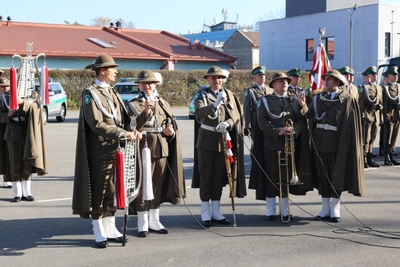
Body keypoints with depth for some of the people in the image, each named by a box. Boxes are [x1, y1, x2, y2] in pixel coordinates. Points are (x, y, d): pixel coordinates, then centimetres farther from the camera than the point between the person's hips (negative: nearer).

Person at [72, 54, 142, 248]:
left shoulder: (113, 92, 15)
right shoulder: (91, 93, -10)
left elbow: (124, 119, 11)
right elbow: (97, 124, -20)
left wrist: (132, 131, -9)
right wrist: (122, 133, -25)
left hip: (115, 150, 8)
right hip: (100, 152, -8)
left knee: (112, 192, 14)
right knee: (98, 193, 2)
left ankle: (110, 229, 24)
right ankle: (99, 234, 12)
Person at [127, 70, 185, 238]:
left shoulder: (163, 103, 13)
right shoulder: (134, 104, -1)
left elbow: (172, 125, 18)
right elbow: (133, 127, -15)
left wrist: (171, 132, -3)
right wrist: (145, 113, -27)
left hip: (162, 150, 5)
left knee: (159, 186, 11)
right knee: (143, 186, -1)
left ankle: (154, 221, 24)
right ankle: (142, 224, 10)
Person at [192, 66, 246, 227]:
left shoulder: (229, 95, 10)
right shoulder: (201, 95, 0)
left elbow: (236, 116, 1)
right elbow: (199, 113, -19)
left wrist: (227, 124, -19)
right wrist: (215, 104, -34)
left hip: (223, 141, 3)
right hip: (206, 141, -3)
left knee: (219, 178, 9)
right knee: (205, 178, 1)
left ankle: (216, 212, 19)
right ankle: (205, 214, 9)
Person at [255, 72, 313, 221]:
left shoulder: (295, 99, 12)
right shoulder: (266, 101, 5)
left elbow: (302, 119, 4)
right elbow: (262, 121, -6)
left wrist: (294, 130, -15)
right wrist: (278, 131, -17)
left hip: (290, 145, 2)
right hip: (272, 144, -2)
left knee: (287, 177, 7)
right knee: (271, 178, 1)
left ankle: (285, 210, 17)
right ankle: (270, 211, 11)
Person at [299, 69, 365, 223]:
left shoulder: (348, 101, -4)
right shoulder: (318, 98, 7)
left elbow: (352, 125, -8)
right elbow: (309, 115, -6)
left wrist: (347, 145, -14)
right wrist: (303, 106, -26)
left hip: (337, 143, -3)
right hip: (320, 142, 4)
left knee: (337, 175, 5)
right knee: (323, 175, 9)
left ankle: (335, 209, 16)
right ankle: (325, 208, 19)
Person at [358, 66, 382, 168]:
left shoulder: (378, 87, 17)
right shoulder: (363, 87, -6)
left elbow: (380, 103, 19)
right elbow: (360, 103, -12)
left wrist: (380, 118, 9)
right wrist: (362, 116, -17)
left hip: (376, 116, 7)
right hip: (367, 116, -7)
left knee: (372, 139, 11)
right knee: (366, 139, -6)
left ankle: (369, 159, 18)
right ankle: (364, 160, -1)